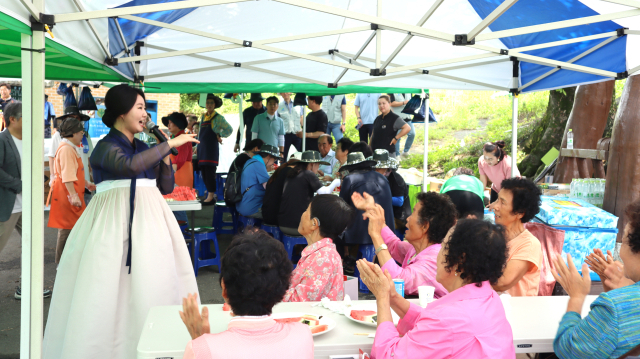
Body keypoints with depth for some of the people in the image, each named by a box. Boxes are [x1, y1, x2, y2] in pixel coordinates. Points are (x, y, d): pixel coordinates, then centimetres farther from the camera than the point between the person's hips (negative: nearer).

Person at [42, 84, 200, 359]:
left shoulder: (144, 148, 15)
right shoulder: (105, 147, -4)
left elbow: (166, 188, 15)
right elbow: (131, 164, -27)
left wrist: (165, 156, 2)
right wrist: (170, 144, -19)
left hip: (149, 220, 6)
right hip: (115, 221, -6)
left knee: (151, 286, 5)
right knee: (111, 287, -6)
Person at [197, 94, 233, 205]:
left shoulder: (218, 118, -1)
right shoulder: (203, 117, 17)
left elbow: (229, 129, 0)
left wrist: (219, 135, -5)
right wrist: (197, 146, 19)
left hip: (212, 148, -7)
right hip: (202, 148, 7)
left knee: (210, 172, -11)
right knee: (203, 172, 6)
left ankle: (211, 197, -8)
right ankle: (211, 195, 14)